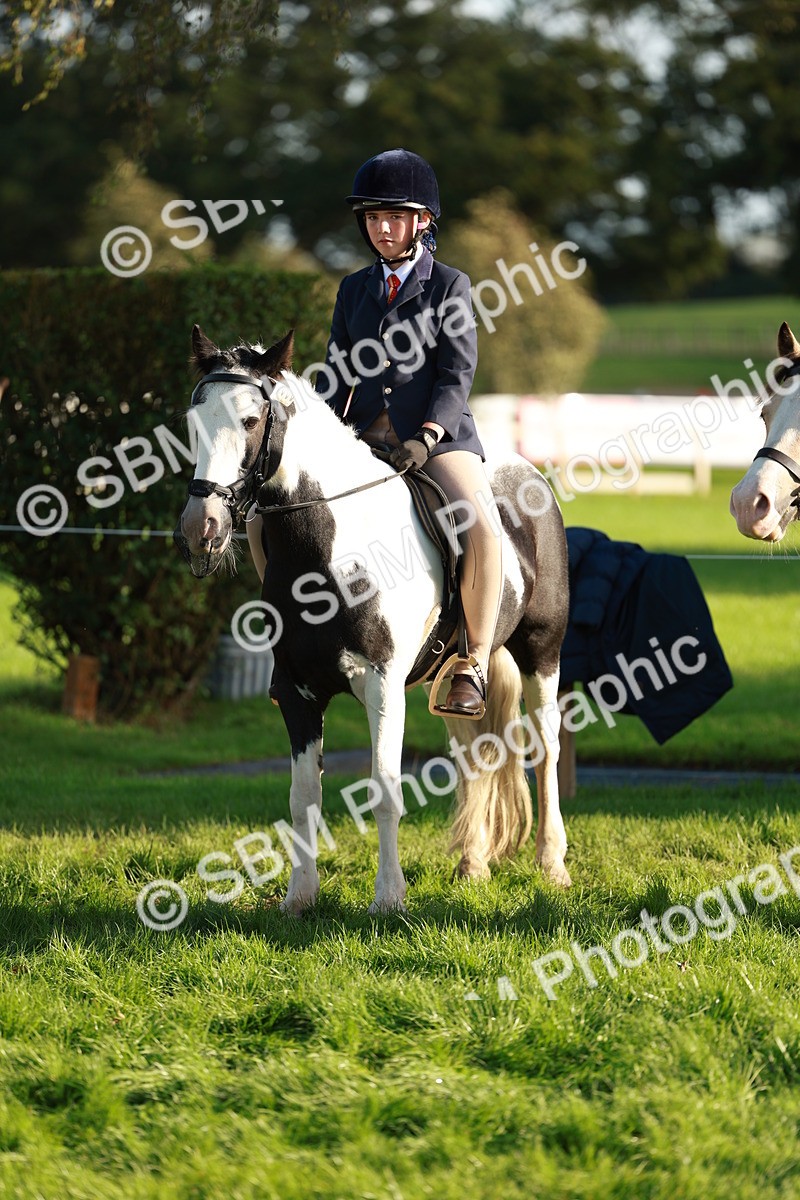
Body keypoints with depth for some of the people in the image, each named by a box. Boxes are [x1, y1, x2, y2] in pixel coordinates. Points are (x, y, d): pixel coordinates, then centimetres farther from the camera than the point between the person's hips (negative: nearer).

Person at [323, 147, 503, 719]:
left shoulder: (450, 285, 1)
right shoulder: (355, 290, 14)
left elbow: (457, 374, -6)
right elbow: (339, 373, 16)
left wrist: (427, 437, -21)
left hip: (440, 435, -5)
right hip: (367, 438, 5)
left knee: (482, 529, -31)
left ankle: (474, 665, -19)